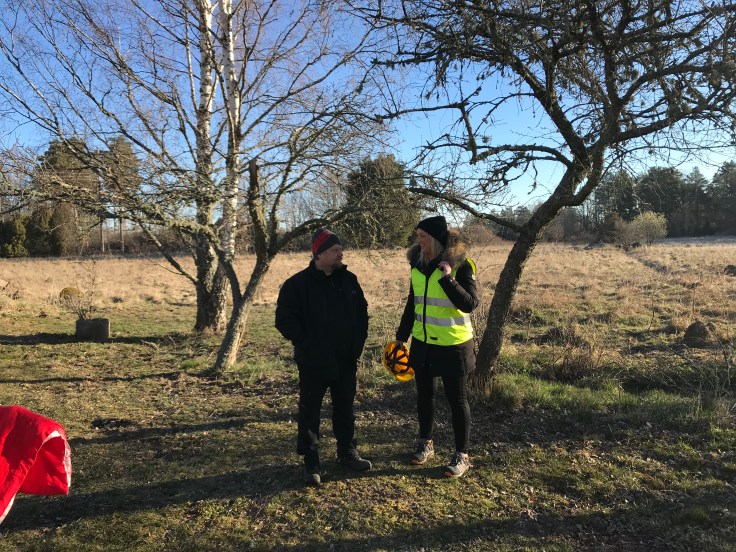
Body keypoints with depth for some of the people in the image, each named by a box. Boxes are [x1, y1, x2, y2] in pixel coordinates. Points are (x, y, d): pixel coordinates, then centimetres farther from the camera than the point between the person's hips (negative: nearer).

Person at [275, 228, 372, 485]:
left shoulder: (349, 279, 4)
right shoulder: (298, 283, -11)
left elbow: (362, 311, 14)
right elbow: (284, 320, -11)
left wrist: (358, 341, 6)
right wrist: (305, 345, -14)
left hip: (346, 360, 5)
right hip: (314, 362, -4)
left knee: (345, 408, 16)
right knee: (310, 411, 5)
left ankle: (347, 452, 33)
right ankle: (311, 462, 18)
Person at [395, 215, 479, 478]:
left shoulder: (460, 265, -15)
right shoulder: (418, 263, 3)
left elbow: (470, 304, -20)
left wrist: (447, 279, -30)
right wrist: (401, 337, 15)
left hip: (453, 345, -5)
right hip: (423, 343, 6)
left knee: (457, 399, 7)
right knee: (424, 395, 17)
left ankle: (461, 455, 22)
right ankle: (425, 443, 37)